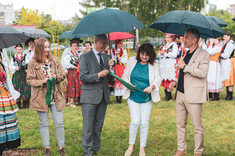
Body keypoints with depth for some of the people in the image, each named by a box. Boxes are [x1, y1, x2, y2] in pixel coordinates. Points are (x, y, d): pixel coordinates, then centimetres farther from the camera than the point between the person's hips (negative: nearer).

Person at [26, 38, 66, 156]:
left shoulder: (55, 60, 3)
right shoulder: (33, 63, -4)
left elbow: (63, 75, 7)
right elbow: (30, 80, -3)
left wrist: (56, 77, -14)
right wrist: (43, 81, -17)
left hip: (55, 96, 2)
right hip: (41, 97, -1)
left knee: (59, 123, 4)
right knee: (43, 124, 8)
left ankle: (61, 146, 17)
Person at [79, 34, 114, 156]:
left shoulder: (106, 57, 13)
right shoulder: (85, 57, -3)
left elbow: (111, 79, 12)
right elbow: (83, 77, -10)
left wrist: (111, 69, -7)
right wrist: (98, 75, -19)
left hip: (103, 96, 5)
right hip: (90, 97, -5)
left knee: (98, 126, 13)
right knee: (88, 127, -2)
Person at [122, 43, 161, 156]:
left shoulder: (154, 65, -2)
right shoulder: (132, 61, 0)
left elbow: (158, 78, -9)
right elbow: (125, 76, 6)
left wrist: (152, 86, -30)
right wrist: (128, 84, -14)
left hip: (147, 98, 0)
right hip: (133, 97, 0)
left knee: (144, 123, 4)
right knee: (135, 122, -6)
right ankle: (131, 146, 15)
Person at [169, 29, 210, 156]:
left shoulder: (203, 55, -7)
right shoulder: (185, 54, 17)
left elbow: (202, 73, -22)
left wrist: (184, 67, -18)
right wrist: (175, 82, 12)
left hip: (193, 96, -7)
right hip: (180, 93, 8)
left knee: (197, 126, 1)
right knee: (180, 124, 13)